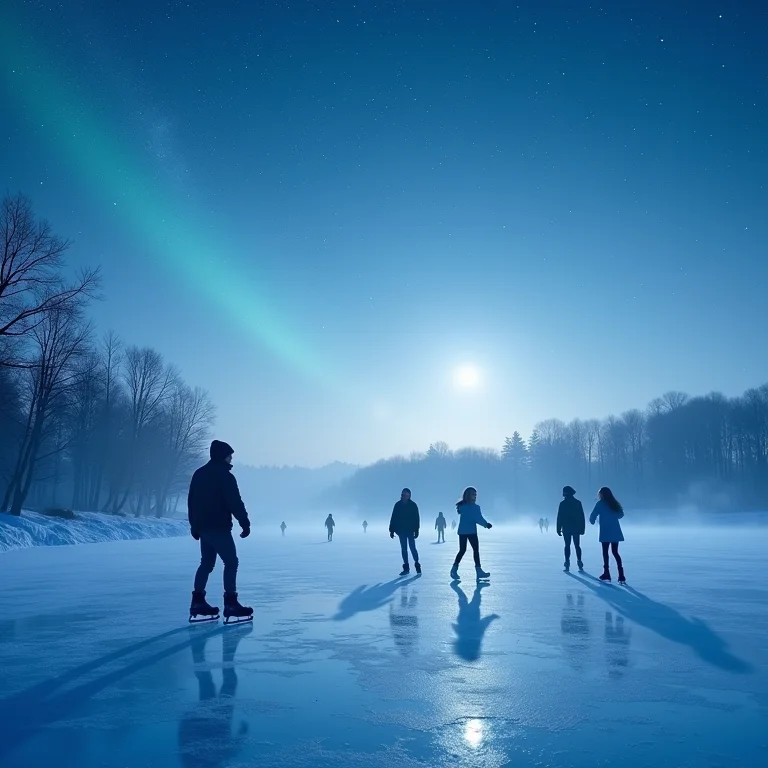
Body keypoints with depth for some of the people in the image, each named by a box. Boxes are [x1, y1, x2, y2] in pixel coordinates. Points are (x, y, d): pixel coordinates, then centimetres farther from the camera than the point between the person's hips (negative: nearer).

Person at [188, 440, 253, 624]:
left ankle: (198, 603, 16)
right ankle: (231, 605, -7)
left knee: (206, 563, 16)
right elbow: (235, 502, -17)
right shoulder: (225, 475, -13)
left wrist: (194, 525, 24)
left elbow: (192, 501, 18)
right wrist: (245, 523, -11)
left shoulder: (199, 474, 14)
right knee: (231, 562, -4)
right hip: (219, 527, -9)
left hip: (203, 527, 9)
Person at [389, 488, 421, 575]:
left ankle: (417, 565, 13)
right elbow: (393, 518, 2)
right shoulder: (398, 505, 0)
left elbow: (416, 519, -7)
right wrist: (392, 530, 0)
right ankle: (406, 568, 12)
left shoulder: (413, 505, -6)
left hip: (410, 530, -3)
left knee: (412, 548, -5)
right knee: (404, 549, 7)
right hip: (401, 531, 3)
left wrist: (416, 531, -12)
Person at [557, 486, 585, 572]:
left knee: (567, 545, 1)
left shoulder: (563, 504, -6)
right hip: (576, 528, 2)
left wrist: (559, 529, -1)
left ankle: (567, 564, -4)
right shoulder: (578, 503, 2)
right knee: (577, 546, 8)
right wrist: (582, 528, 7)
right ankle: (579, 563, 2)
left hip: (566, 528, -2)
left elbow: (559, 517, -6)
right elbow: (582, 517, 3)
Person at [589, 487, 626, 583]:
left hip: (606, 532, -5)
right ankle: (621, 576, 0)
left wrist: (592, 521, 14)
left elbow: (593, 515, -8)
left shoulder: (600, 503, -6)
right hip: (616, 531, 5)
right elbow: (621, 514, 20)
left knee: (605, 552, 5)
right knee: (615, 552, 9)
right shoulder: (614, 503, 10)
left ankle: (606, 574, 5)